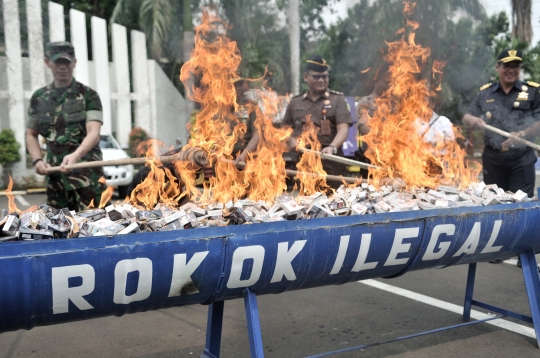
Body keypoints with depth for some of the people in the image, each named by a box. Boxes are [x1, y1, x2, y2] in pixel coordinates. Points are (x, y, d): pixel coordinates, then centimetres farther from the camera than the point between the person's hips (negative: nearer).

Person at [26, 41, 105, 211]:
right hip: (55, 176, 4)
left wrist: (75, 155, -33)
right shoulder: (39, 98, 10)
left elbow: (93, 133, -15)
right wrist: (37, 160, 1)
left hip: (87, 174, -4)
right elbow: (31, 134, 19)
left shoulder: (88, 95, -2)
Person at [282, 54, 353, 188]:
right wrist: (293, 143, 1)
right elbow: (285, 129, 23)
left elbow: (343, 129, -7)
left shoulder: (338, 99, 5)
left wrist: (332, 147, -25)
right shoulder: (295, 102, 15)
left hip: (331, 162, -3)